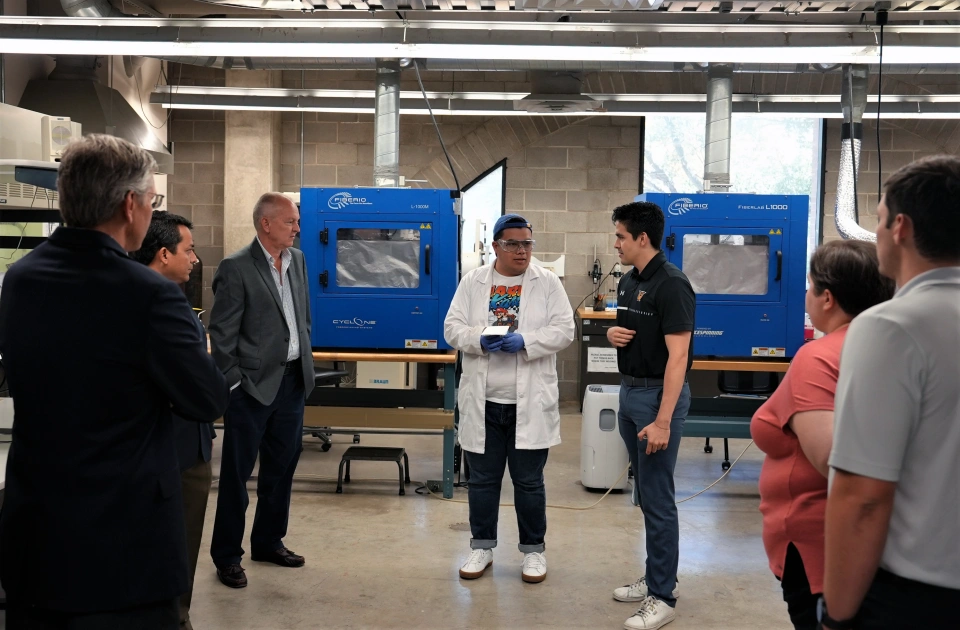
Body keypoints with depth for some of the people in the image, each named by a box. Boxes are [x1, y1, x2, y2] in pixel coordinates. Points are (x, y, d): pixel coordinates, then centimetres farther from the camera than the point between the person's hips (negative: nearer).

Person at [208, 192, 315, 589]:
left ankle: (268, 542, 32)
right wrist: (233, 384, -12)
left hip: (293, 380, 7)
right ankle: (226, 555, 18)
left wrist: (305, 362, 13)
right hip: (253, 384, -7)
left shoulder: (297, 260, 7)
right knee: (236, 472, 5)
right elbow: (222, 333, -12)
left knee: (282, 467, 16)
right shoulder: (236, 268, -13)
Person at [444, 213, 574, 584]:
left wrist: (525, 341, -20)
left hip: (530, 402, -1)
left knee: (529, 481, 8)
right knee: (482, 479, 11)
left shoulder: (548, 283, 1)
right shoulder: (473, 282, 6)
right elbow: (452, 328, 2)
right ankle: (482, 546, 26)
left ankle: (533, 549, 24)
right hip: (482, 401, 2)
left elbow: (564, 330, -5)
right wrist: (480, 340, -18)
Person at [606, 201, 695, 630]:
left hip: (658, 395, -9)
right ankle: (656, 577, 29)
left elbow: (677, 356, -22)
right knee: (645, 494, 16)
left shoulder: (671, 284, -18)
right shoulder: (627, 282, 10)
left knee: (657, 498, -3)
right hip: (629, 391, 9)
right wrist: (613, 334, -2)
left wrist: (663, 421, -25)